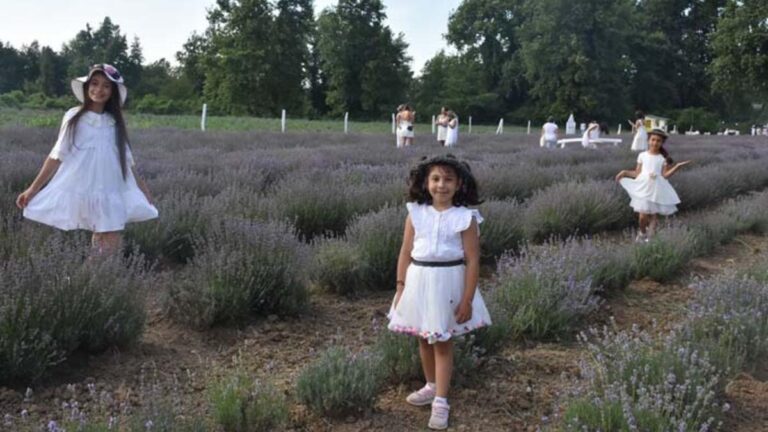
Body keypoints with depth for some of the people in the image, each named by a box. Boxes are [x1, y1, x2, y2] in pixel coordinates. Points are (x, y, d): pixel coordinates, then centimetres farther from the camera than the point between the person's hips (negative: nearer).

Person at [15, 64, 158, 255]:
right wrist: (33, 189, -1)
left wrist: (141, 187, 18)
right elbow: (56, 156, 2)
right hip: (78, 192, -3)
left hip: (109, 195, 3)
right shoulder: (73, 117, -1)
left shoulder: (115, 122, 7)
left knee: (112, 246, -2)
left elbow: (126, 160, 15)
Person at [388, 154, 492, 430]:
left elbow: (472, 261, -9)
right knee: (424, 339, 16)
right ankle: (431, 386, 36)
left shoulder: (466, 218, -10)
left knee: (442, 342, 4)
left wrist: (467, 300, -11)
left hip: (448, 283, -4)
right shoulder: (415, 214, -1)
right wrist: (400, 287, 1)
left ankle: (441, 400, 13)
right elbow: (406, 253, 4)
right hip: (418, 281, 4)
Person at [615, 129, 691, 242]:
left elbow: (665, 175, -6)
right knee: (643, 216, -3)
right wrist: (625, 172, -1)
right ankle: (642, 234, 25)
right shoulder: (642, 155, 5)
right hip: (644, 188, 0)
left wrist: (677, 166, -11)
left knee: (654, 216, 1)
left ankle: (650, 238, 14)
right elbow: (637, 173, 8)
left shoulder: (663, 158, 2)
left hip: (657, 190, 0)